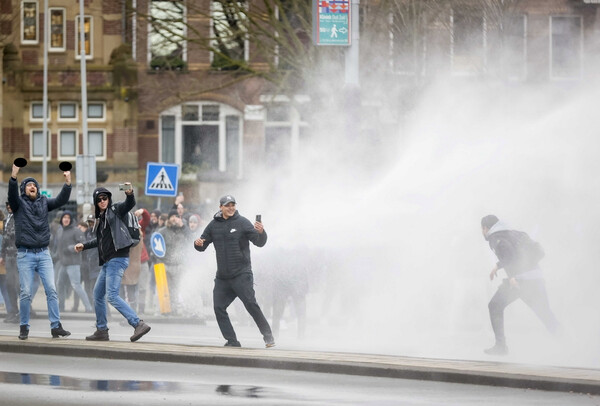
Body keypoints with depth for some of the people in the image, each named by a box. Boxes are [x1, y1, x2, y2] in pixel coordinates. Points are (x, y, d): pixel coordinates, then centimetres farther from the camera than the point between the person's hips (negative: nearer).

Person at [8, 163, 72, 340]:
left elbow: (61, 200, 0)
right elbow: (12, 193, -17)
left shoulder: (43, 202, 13)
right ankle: (24, 327, 7)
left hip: (43, 254, 3)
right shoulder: (19, 203, 3)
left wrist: (67, 183, -17)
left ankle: (56, 326, -4)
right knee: (26, 293, -3)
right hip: (25, 255, -3)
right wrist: (14, 176, -35)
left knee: (51, 290, -5)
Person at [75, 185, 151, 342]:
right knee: (98, 294, 15)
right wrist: (84, 246, 35)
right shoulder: (101, 217, 20)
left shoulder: (115, 210, -2)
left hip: (118, 259, -9)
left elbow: (130, 204, -23)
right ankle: (101, 330, 25)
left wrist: (130, 194, -43)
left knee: (112, 295, -19)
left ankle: (139, 324, -24)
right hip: (108, 262, 9)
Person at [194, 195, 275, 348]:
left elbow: (259, 242, -9)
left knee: (251, 304, -13)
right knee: (219, 307, -2)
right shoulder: (214, 225, 9)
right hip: (222, 276, 5)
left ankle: (268, 336, -4)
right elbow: (202, 246, 15)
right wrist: (198, 243, -8)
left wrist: (261, 232, -31)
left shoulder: (242, 223, -3)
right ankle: (232, 341, 5)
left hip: (242, 274, -5)